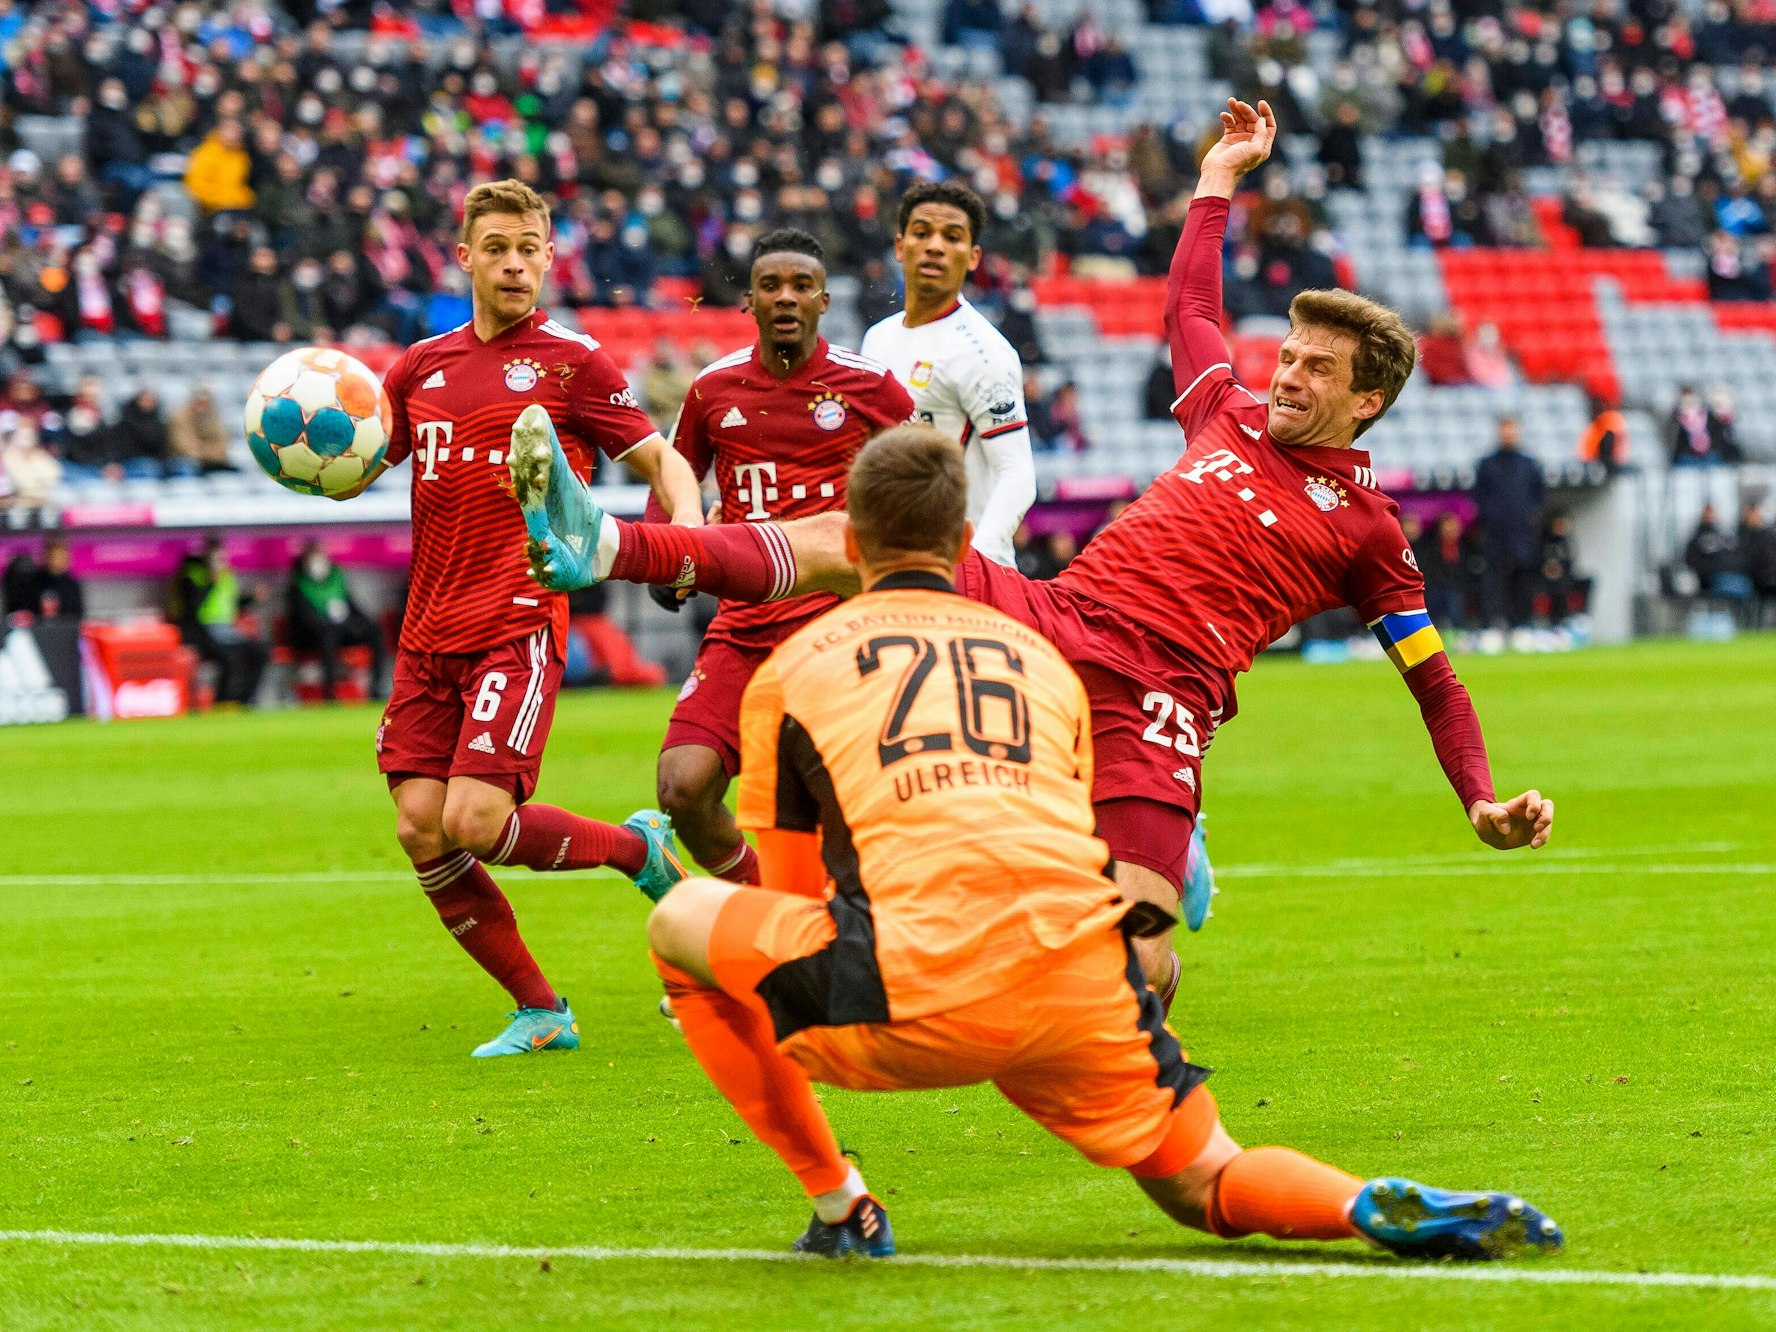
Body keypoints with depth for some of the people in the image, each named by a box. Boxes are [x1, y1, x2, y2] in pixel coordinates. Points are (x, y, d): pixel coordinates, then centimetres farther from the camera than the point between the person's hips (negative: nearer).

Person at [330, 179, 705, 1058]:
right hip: (429, 636, 5)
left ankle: (638, 847, 11)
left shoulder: (571, 361, 0)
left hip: (519, 624, -5)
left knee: (475, 822, -17)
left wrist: (686, 537, -17)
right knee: (421, 831, -3)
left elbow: (662, 463, 3)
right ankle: (539, 1011, 11)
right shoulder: (422, 366, 13)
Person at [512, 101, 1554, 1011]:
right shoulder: (1234, 420, 20)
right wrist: (1221, 176, 45)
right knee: (846, 543, -15)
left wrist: (1485, 801, -3)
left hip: (1153, 693, -5)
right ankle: (605, 546, -24)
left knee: (1138, 973, -24)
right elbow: (1191, 305, 38)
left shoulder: (1364, 526, 7)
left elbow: (1434, 677, 10)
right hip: (1055, 617, 5)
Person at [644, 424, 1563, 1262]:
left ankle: (839, 1205, 16)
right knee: (1203, 1187, 20)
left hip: (914, 994, -3)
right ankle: (1379, 1208, -14)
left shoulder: (791, 667, 18)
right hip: (1081, 999, 3)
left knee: (681, 918, 20)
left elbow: (790, 901, 26)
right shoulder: (1041, 656, 26)